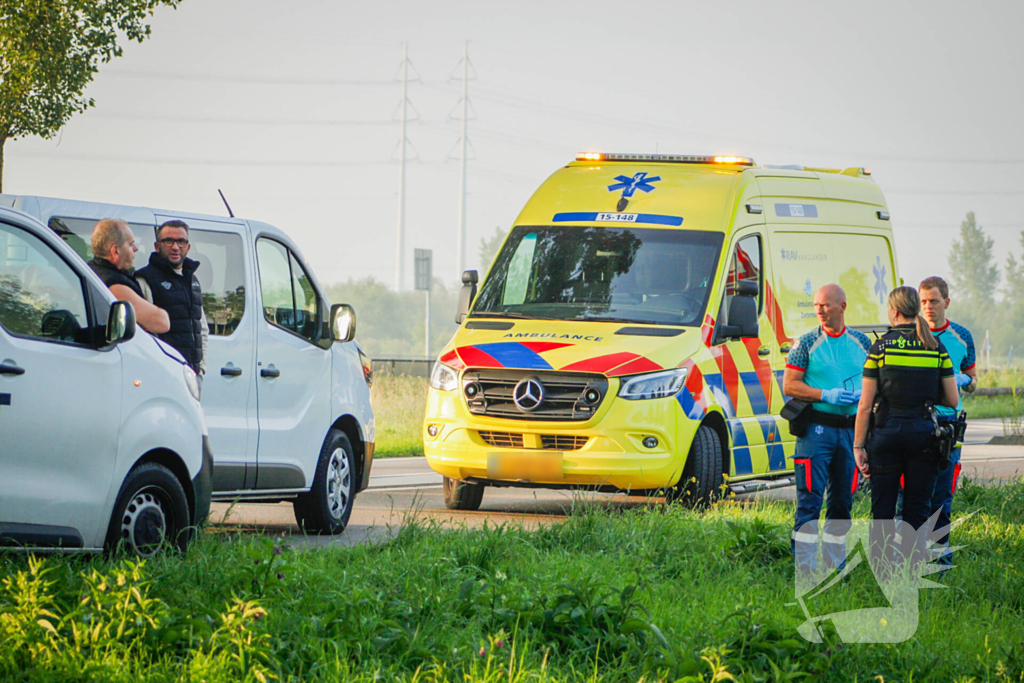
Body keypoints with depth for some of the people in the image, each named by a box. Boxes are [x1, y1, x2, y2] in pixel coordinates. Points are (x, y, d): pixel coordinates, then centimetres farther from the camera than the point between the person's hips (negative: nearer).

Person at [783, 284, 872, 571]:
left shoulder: (862, 343, 10)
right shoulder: (807, 343, -1)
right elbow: (789, 386, -4)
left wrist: (863, 394, -6)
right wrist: (826, 395, -16)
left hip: (851, 428, 4)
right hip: (817, 427, -4)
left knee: (842, 500, 8)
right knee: (810, 499, -8)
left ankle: (836, 565, 16)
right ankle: (805, 567, -9)